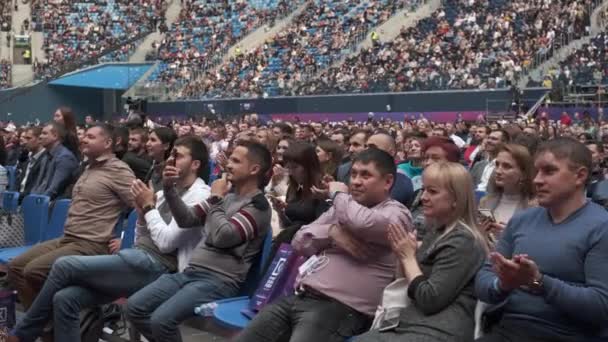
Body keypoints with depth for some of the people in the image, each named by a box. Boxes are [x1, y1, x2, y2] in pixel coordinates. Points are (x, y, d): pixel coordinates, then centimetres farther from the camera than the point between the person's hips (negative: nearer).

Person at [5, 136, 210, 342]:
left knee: (63, 266, -12)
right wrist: (143, 212, 3)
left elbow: (166, 243, -15)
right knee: (64, 299, -10)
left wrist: (149, 206, -5)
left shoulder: (199, 195, -6)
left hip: (153, 267, -8)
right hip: (138, 259, 8)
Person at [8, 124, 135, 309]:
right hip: (66, 239, 9)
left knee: (33, 271, -21)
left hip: (90, 245, -9)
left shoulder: (117, 170, -12)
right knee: (16, 267, 3)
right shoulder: (89, 168, 18)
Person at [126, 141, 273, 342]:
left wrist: (215, 198, -10)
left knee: (161, 319, -25)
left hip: (220, 281, -8)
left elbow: (222, 237, -21)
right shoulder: (228, 193, 14)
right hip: (191, 271, 8)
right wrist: (169, 188, 2)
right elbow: (187, 219, 16)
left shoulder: (258, 206, -10)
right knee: (134, 307, -1)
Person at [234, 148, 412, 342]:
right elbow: (300, 241, 14)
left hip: (338, 308, -6)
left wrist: (339, 194, -5)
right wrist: (332, 231, -6)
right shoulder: (343, 208, 19)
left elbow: (361, 223, -25)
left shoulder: (396, 213, -2)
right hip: (299, 297, 7)